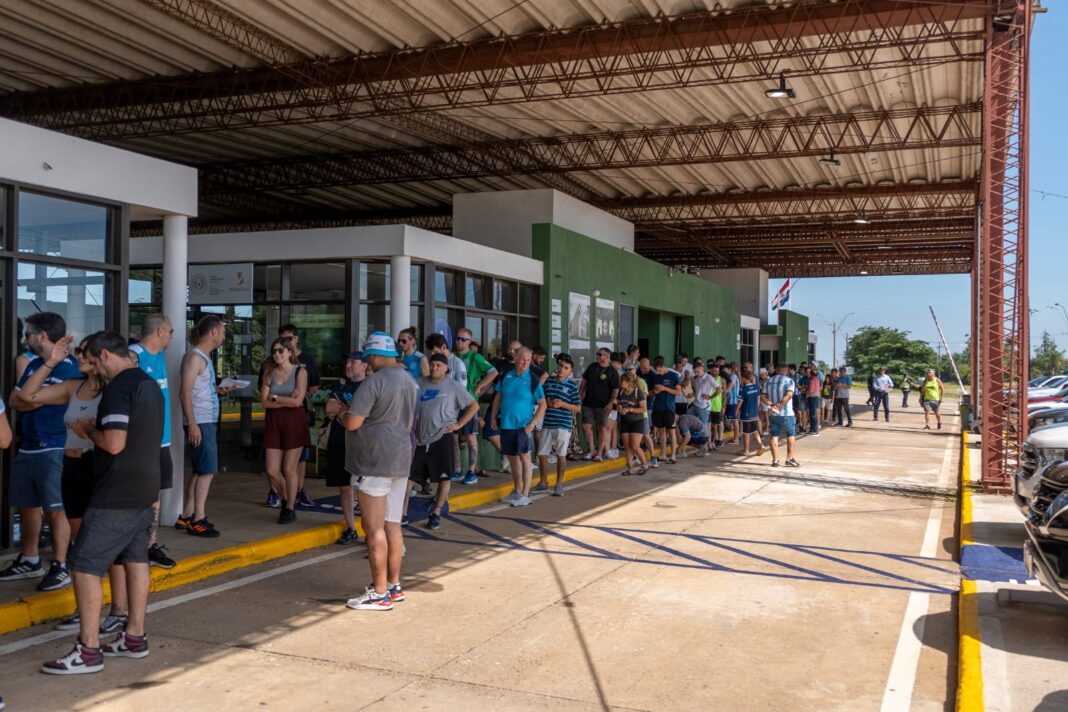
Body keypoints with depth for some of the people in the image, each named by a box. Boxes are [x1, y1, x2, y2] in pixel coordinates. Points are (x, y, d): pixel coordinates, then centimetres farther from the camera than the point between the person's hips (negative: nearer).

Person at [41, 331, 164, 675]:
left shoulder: (118, 388, -18)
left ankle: (88, 650, 0)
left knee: (85, 565, -3)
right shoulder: (149, 384, 12)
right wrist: (99, 429, 12)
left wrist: (89, 430, -7)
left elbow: (115, 443, -25)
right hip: (144, 490, 9)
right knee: (136, 560, 13)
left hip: (115, 495, -9)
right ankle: (134, 637, 21)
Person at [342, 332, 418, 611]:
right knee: (392, 525, 14)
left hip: (375, 463, -9)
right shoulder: (410, 381, 13)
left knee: (375, 528, -3)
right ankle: (394, 585, 21)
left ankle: (380, 594, 0)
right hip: (401, 460, 9)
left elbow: (353, 423, -19)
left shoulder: (373, 382, -15)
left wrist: (341, 412, 3)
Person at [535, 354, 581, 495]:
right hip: (547, 424, 3)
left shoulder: (572, 385, -4)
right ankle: (543, 483, 22)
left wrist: (562, 404, -16)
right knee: (542, 454, 7)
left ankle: (559, 485, 19)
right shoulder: (548, 380, 6)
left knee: (561, 455, 6)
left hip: (564, 425, -3)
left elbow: (578, 408, -3)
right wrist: (546, 402, -6)